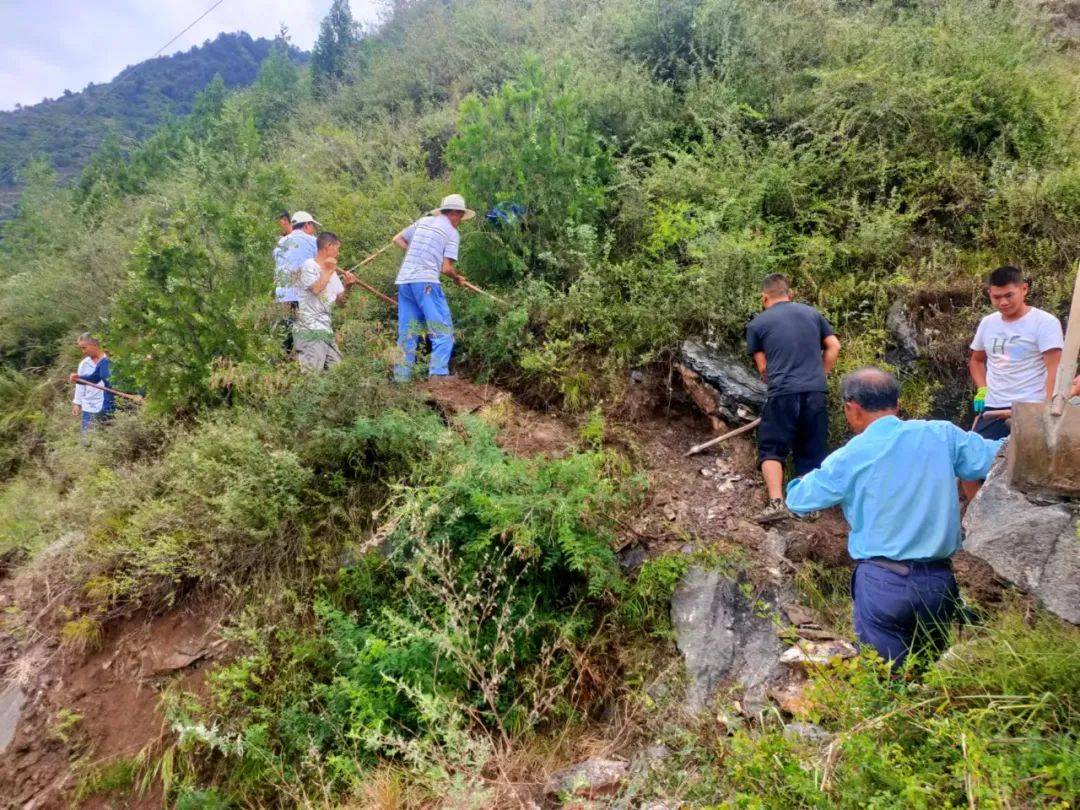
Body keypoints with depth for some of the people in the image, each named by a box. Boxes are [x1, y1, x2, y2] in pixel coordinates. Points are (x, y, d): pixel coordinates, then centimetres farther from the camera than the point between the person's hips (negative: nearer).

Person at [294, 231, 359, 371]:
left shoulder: (332, 272, 17)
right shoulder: (309, 265, -5)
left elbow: (340, 300, 19)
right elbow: (316, 289, -22)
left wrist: (347, 286, 0)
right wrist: (328, 270, -9)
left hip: (325, 328, 9)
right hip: (309, 329, -8)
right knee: (312, 370, -19)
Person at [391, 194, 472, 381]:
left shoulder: (423, 221, 17)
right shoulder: (452, 233, 2)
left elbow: (397, 239, 22)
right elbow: (446, 268, -4)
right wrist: (457, 277, 14)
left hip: (403, 280, 6)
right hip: (425, 281, -6)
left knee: (407, 333, 10)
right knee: (443, 330, -3)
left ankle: (401, 377, 9)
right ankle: (438, 373, -16)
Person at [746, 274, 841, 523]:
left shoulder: (757, 324, 5)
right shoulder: (812, 313, 14)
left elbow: (763, 367, 7)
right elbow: (834, 347, 12)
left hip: (783, 395, -3)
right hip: (816, 393, 3)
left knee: (771, 450, 6)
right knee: (812, 453, 13)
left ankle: (776, 503, -8)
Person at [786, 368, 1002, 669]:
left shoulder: (850, 457, -7)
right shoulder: (942, 435, 0)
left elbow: (797, 500, 2)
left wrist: (807, 479, 25)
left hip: (884, 583, -3)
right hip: (939, 581, 4)